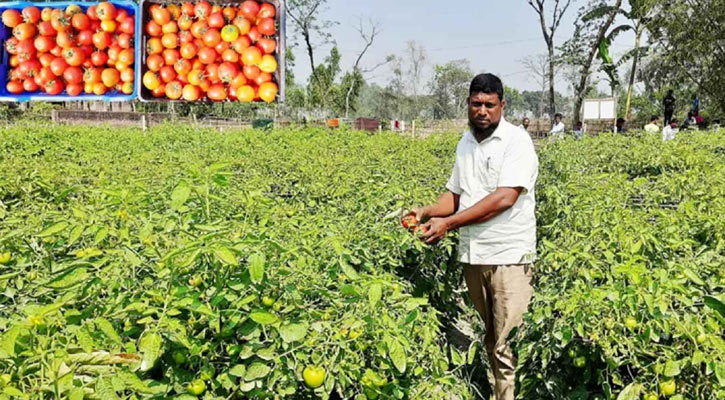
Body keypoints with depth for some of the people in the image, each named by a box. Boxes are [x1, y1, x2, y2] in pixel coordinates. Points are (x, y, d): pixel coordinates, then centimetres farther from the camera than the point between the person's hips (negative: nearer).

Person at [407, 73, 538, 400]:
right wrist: (427, 211, -1)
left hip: (509, 257, -6)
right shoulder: (465, 143, 14)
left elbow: (504, 198, -19)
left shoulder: (517, 142, -9)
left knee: (507, 346, -6)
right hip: (472, 256, 6)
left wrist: (448, 222, -19)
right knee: (484, 339, 12)